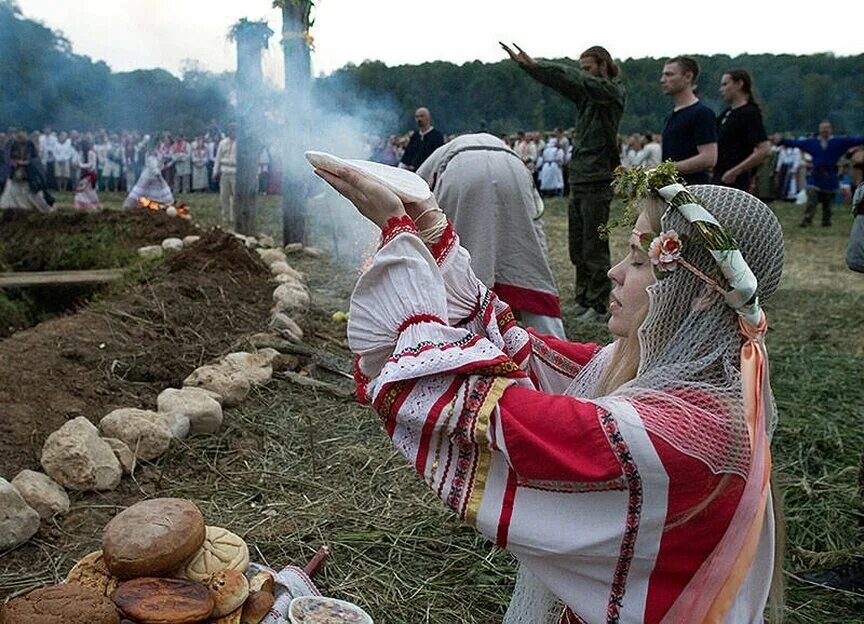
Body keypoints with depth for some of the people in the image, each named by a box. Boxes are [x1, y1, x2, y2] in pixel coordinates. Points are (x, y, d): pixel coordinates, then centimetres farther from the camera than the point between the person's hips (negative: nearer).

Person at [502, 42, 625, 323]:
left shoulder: (613, 92, -5)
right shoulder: (586, 93, 16)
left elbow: (578, 79, -18)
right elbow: (559, 81, 11)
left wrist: (536, 64, -20)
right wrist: (524, 64, -1)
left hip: (597, 182, -8)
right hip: (577, 181, 8)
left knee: (594, 248, -4)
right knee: (577, 247, 11)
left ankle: (598, 306, 4)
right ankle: (583, 300, 21)